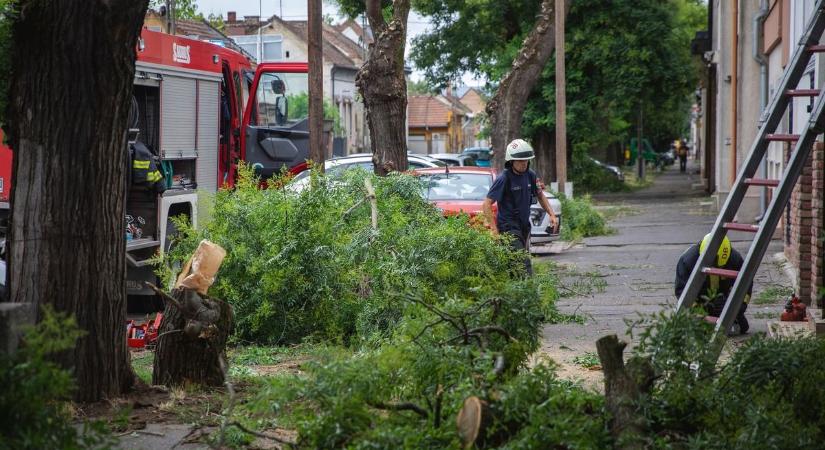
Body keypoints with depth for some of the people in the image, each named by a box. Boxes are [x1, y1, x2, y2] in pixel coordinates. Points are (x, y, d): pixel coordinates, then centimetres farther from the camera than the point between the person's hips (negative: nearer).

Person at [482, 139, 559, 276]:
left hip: (525, 227, 7)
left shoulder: (530, 175, 5)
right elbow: (487, 204, -15)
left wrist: (551, 214, 9)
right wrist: (494, 230, -20)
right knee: (524, 265, -19)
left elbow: (540, 195, 22)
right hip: (509, 228, -7)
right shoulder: (504, 179, -15)